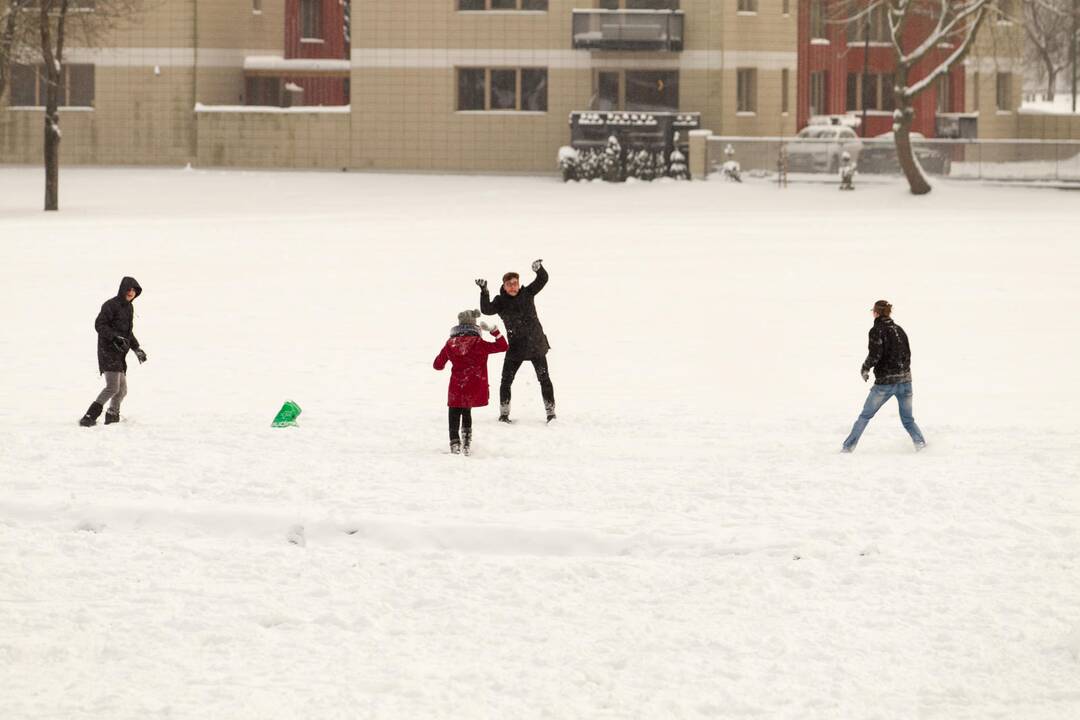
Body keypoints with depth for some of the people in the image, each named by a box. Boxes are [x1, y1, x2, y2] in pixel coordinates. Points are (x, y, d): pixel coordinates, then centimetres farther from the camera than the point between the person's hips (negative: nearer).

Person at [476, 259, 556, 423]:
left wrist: (539, 269, -29)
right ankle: (504, 413, 15)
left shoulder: (527, 294, -1)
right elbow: (487, 310, -22)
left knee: (544, 379, 3)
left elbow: (542, 280, -8)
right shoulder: (501, 301, -5)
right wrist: (484, 292, -34)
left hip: (536, 344, 0)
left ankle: (551, 411, 12)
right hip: (515, 347, 0)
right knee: (506, 381, 1)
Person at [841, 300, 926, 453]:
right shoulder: (900, 330, 10)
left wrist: (865, 369, 1)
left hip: (884, 382, -4)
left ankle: (848, 446, 10)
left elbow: (875, 354, -16)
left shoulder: (877, 330, -7)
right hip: (905, 380, 4)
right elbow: (907, 354, 13)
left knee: (865, 416, 9)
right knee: (907, 419, 13)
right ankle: (920, 442, -8)